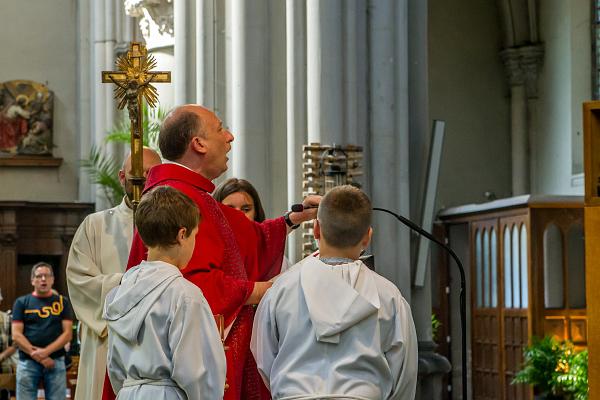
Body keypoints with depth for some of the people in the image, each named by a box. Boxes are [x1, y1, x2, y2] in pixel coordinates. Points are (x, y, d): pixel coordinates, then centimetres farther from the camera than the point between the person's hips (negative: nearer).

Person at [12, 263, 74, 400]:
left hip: (56, 362, 1)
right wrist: (38, 356, -11)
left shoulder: (62, 302, 9)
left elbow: (67, 334, 2)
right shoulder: (22, 303, 7)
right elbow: (16, 335, -1)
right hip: (27, 363, -1)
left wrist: (46, 351, -13)